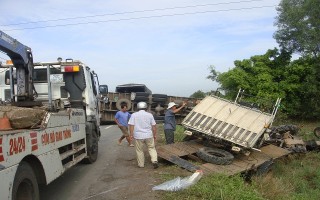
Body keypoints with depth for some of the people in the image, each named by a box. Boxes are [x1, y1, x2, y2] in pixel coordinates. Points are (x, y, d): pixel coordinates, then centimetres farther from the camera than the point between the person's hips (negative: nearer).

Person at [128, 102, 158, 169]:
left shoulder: (134, 115, 0)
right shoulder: (149, 115, 3)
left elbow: (131, 125, -6)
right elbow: (154, 126, 4)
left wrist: (131, 134, -1)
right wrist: (155, 135, 12)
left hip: (138, 136, -1)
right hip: (149, 135, 1)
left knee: (139, 150, 11)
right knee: (152, 148, 12)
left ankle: (141, 164, 17)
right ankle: (154, 161, -3)